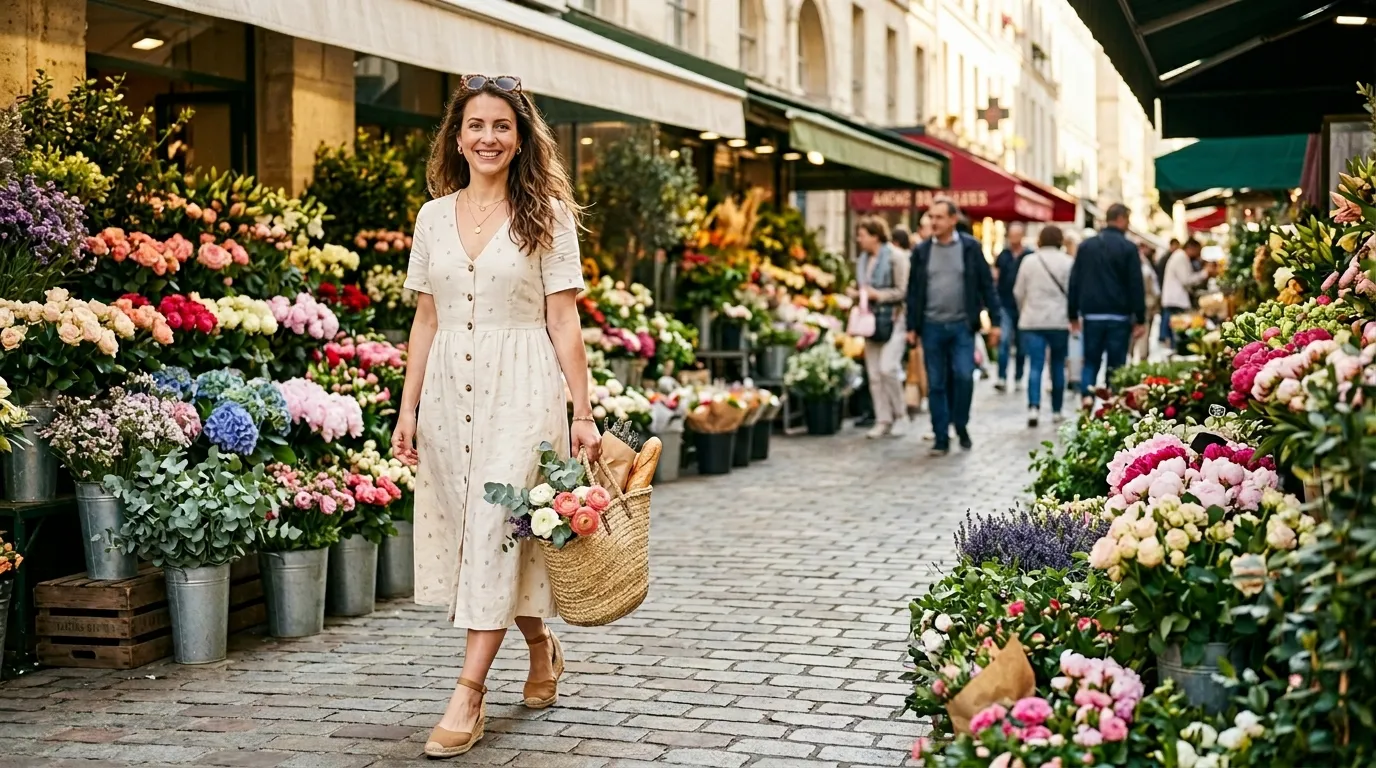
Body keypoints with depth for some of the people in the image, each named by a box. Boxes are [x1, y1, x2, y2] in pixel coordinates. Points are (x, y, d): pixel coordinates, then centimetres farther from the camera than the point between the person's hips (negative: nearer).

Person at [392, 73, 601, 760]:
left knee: (498, 529, -9)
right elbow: (426, 321, 12)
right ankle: (541, 646, 32)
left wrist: (583, 413, -5)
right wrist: (408, 408, 7)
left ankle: (469, 695, -7)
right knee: (468, 530, 9)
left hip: (521, 391, -4)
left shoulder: (546, 215, 0)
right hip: (448, 389, 4)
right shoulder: (434, 216, 10)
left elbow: (563, 322, -2)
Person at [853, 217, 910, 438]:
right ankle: (883, 421, 10)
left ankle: (899, 413, 4)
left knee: (887, 368, -17)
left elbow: (903, 291, -13)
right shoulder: (862, 260, 14)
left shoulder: (896, 257, -9)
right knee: (874, 374, 4)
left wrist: (877, 295, -13)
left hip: (893, 319, -7)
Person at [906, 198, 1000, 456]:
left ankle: (961, 425, 11)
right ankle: (941, 438, 10)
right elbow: (913, 291, 9)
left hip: (962, 325, -2)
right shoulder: (922, 251, 5)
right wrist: (912, 326, 5)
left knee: (963, 376, -12)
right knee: (936, 384, 4)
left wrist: (994, 321, -2)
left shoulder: (971, 247, 0)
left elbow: (986, 285, 2)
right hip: (932, 326, 2)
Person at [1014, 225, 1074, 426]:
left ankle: (1034, 406, -22)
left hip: (1032, 321, 0)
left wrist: (1024, 312, 24)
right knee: (1058, 366, 11)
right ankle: (1056, 411, 17)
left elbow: (1018, 292, 6)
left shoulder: (1029, 261, 1)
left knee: (1035, 365, -4)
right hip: (1059, 321, 0)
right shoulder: (1068, 262, -3)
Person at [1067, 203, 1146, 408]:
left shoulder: (1086, 245, 7)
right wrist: (1140, 319, -3)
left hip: (1091, 314, 3)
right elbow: (1136, 285, -7)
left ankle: (1086, 393, -14)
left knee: (1091, 361, 9)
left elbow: (1074, 282, 8)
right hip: (1119, 315, -3)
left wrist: (1073, 314, 13)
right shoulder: (1128, 248, -6)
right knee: (1116, 363, 4)